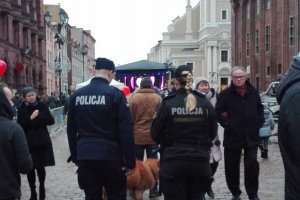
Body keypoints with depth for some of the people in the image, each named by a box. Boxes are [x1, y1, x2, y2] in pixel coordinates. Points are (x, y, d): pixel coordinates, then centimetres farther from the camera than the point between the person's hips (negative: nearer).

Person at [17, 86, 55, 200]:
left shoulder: (42, 106, 2)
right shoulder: (22, 109, -1)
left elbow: (51, 121, -2)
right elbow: (20, 126, -8)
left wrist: (39, 117, -16)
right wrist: (30, 118, -21)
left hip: (42, 142, 0)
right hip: (28, 143, 0)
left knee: (41, 167, 2)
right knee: (30, 168, 0)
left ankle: (42, 187, 25)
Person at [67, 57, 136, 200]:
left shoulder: (77, 95, 6)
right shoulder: (115, 94, -8)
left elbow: (71, 129, 12)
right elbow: (126, 131, -12)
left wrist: (75, 155, 21)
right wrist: (130, 161, -7)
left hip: (84, 156, 4)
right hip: (110, 156, -4)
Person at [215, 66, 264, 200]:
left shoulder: (253, 93, 6)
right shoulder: (225, 94, -4)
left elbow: (260, 109, 20)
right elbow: (218, 112, -2)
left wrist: (259, 123, 8)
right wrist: (227, 124, -11)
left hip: (251, 135, 1)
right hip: (233, 135, -1)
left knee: (252, 165, -1)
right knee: (232, 167, 7)